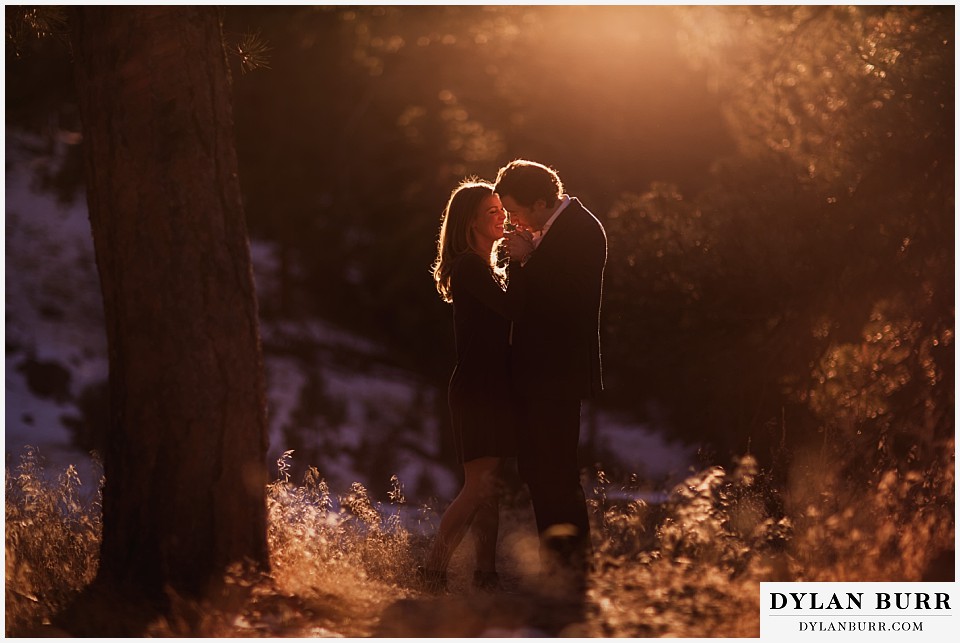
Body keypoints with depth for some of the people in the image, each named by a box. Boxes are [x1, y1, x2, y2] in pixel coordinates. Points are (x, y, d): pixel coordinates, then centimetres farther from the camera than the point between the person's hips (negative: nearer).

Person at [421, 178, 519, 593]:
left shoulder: (483, 266, 18)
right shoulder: (469, 265, -12)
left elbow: (502, 316, 11)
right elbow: (511, 309, -19)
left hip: (488, 388, 10)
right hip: (475, 388, -10)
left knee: (489, 489, 9)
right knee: (478, 488, -13)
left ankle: (486, 574, 12)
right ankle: (433, 572, -11)